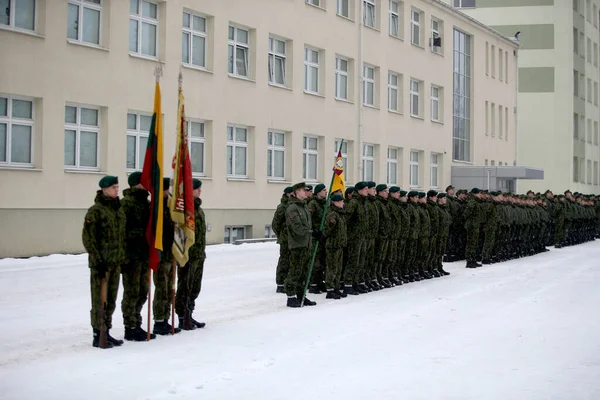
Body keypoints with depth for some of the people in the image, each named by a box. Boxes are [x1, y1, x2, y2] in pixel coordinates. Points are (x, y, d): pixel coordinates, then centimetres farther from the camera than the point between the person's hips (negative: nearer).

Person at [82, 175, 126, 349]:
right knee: (99, 300, -1)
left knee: (111, 300, 13)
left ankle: (106, 333, 23)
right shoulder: (96, 210, -11)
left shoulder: (118, 209, 13)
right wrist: (98, 260, -17)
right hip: (101, 262, -7)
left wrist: (122, 258, 16)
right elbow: (88, 237, -13)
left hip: (116, 262, 8)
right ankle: (98, 336, 6)